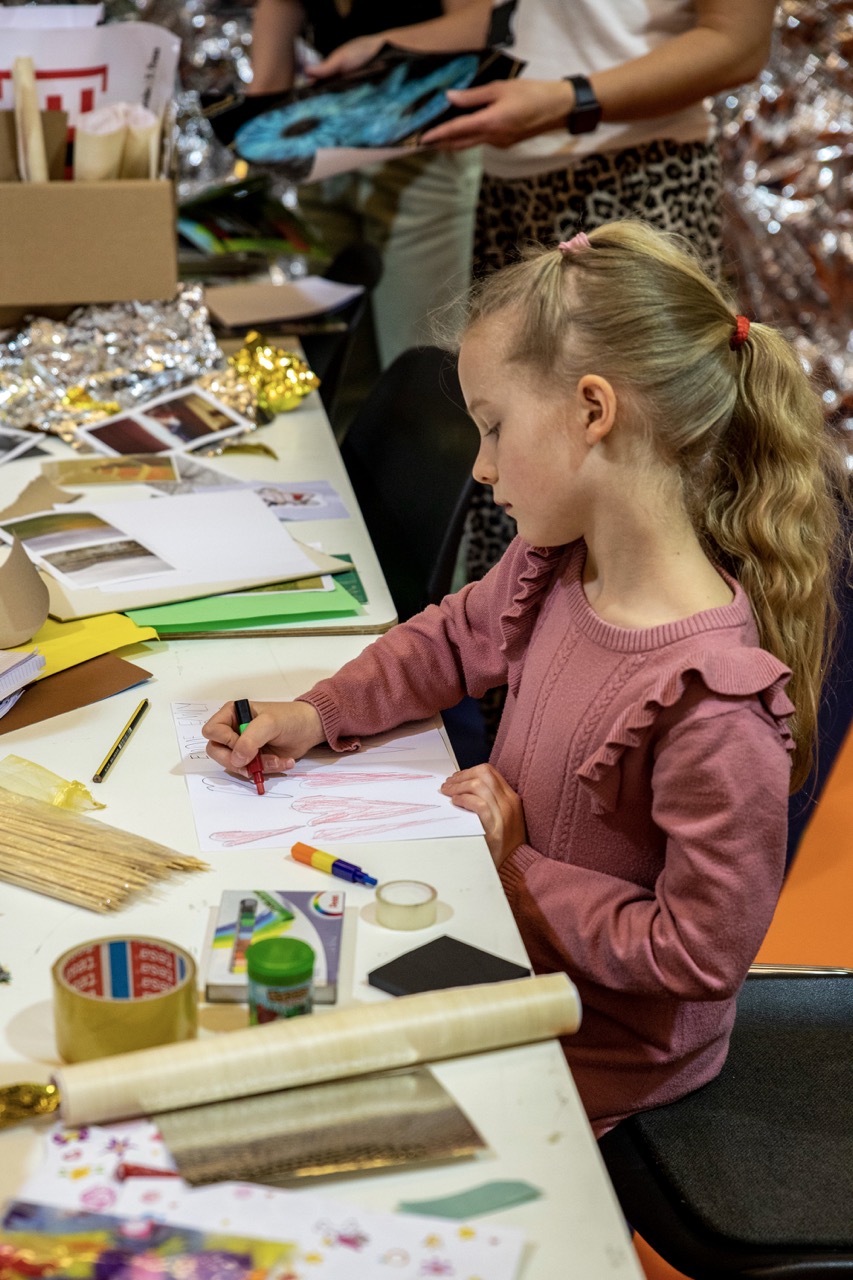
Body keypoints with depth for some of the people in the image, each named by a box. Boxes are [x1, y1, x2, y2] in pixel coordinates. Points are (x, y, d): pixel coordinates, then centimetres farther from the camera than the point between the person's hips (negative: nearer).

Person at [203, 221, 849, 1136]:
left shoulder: (714, 698, -34)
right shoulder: (555, 566, -9)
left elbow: (700, 955, -27)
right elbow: (454, 637, 13)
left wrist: (519, 871, -19)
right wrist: (315, 716, -1)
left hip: (601, 1049, -7)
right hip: (509, 947, 7)